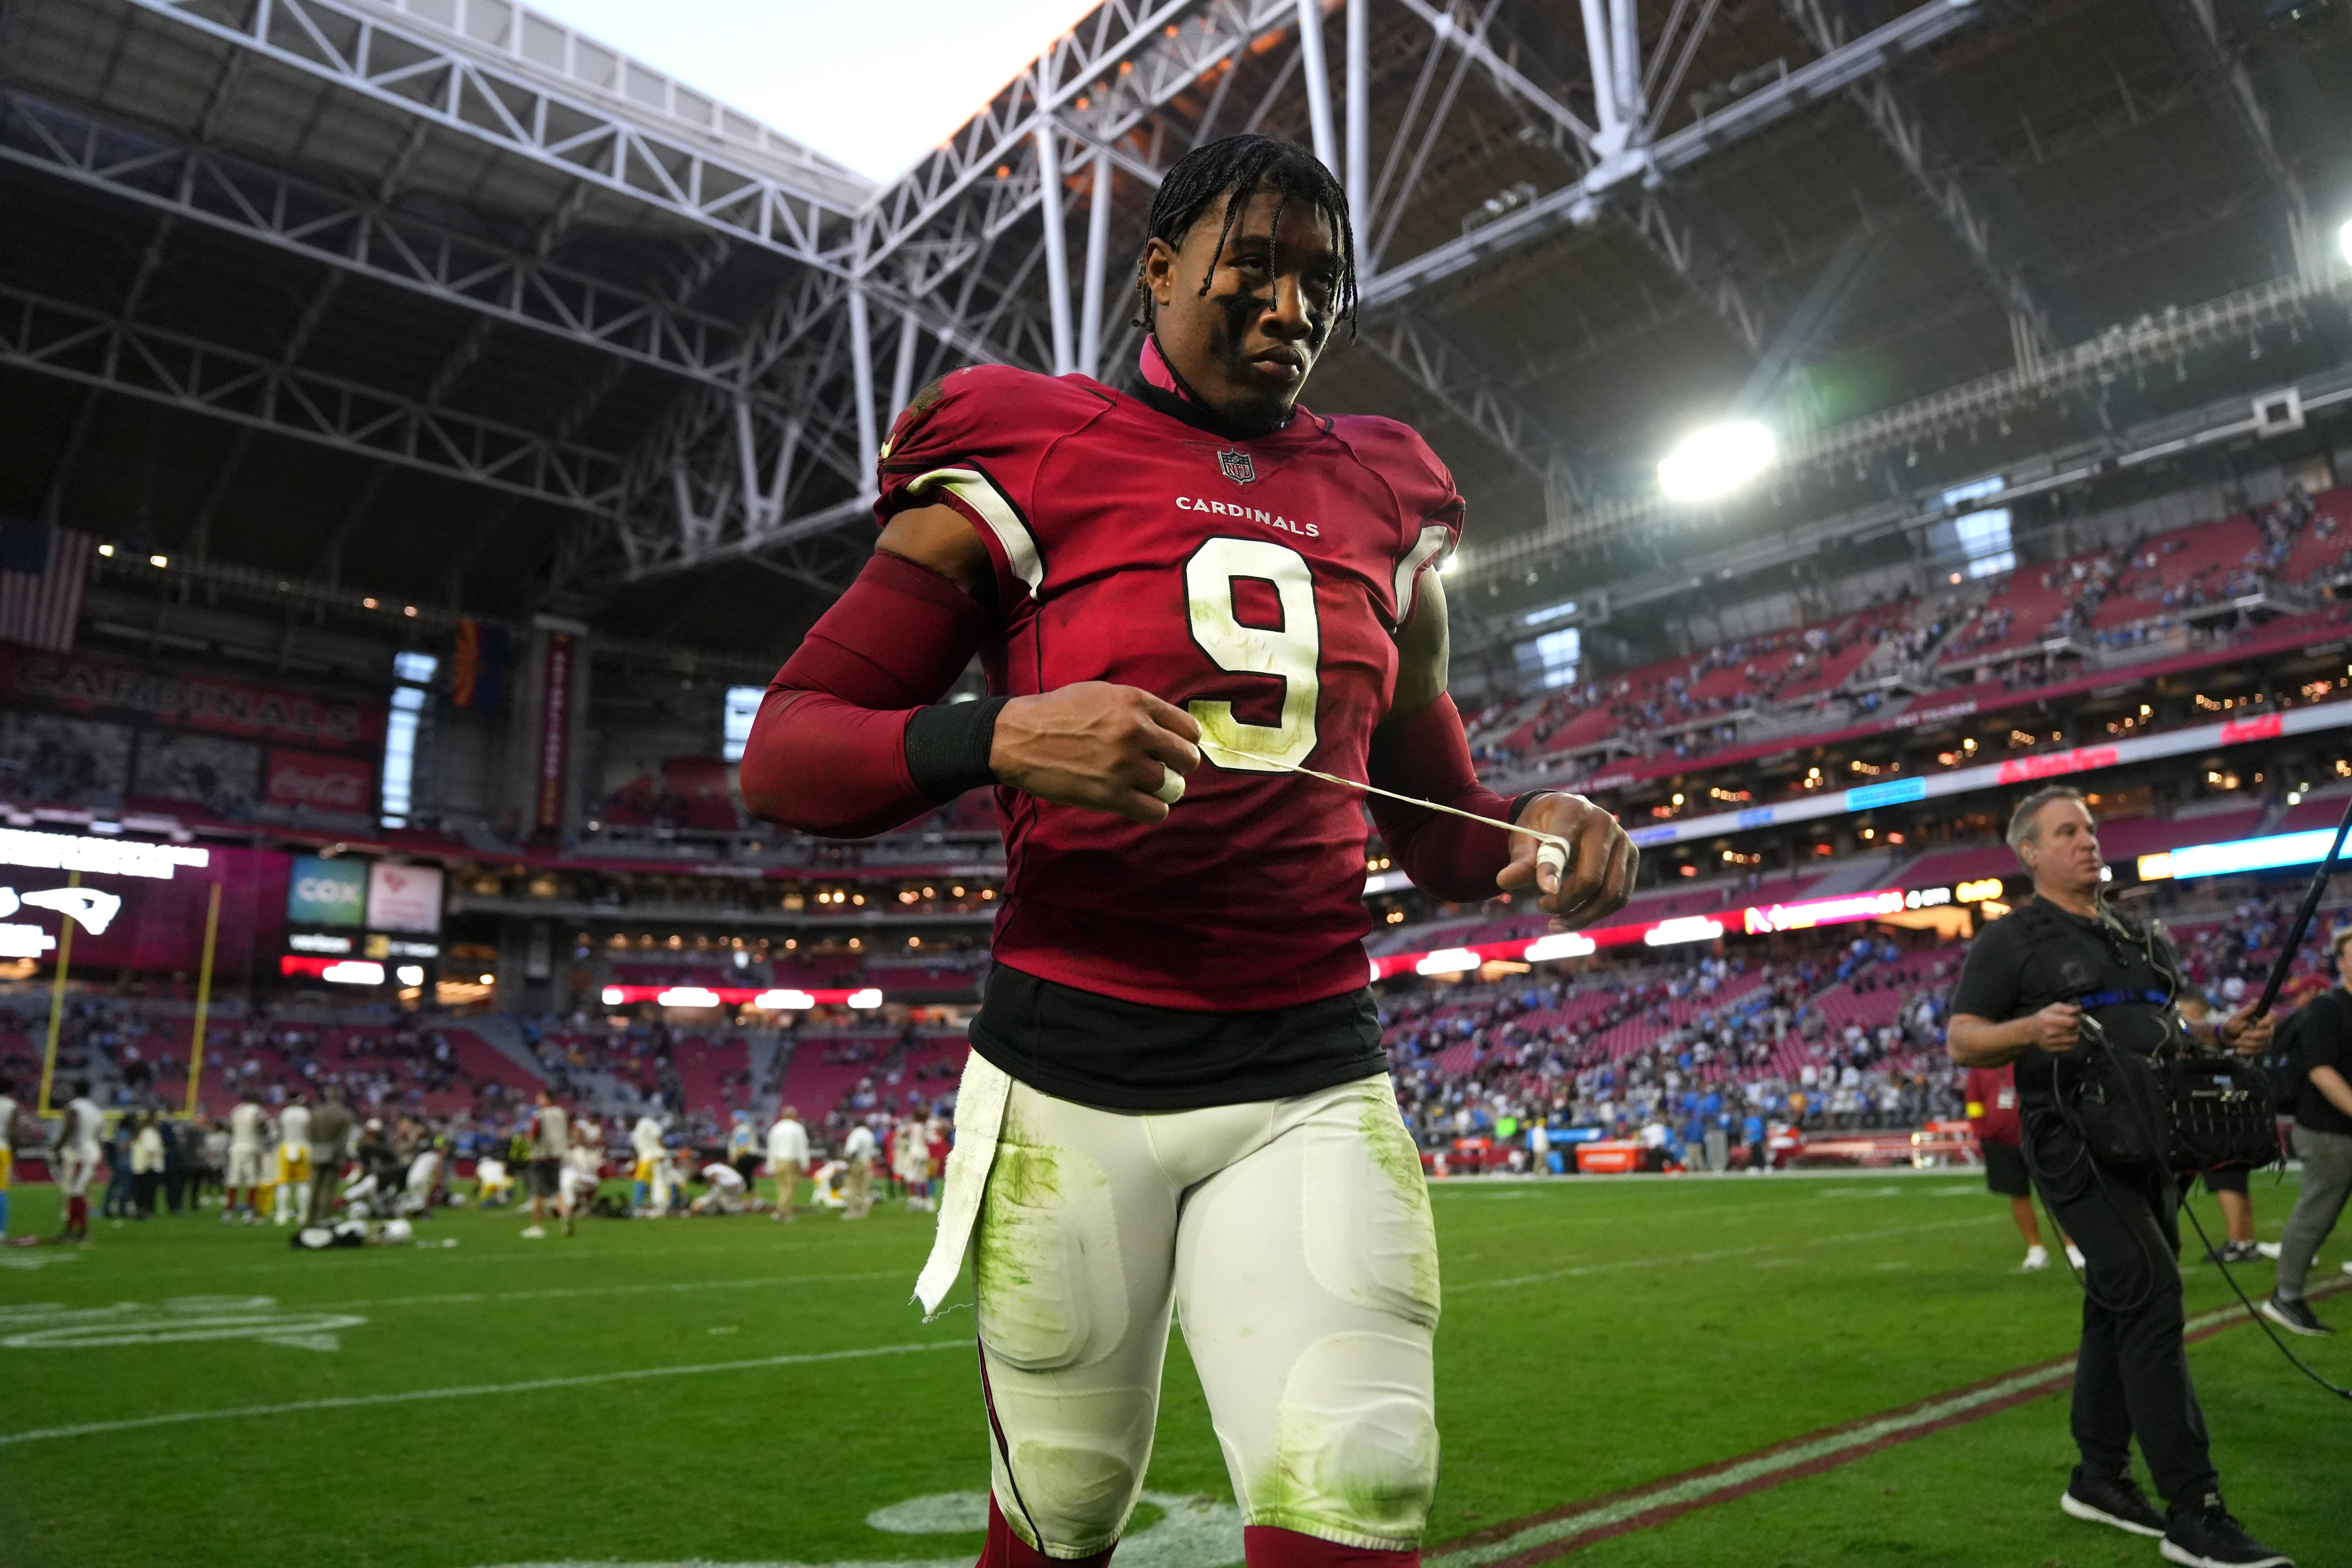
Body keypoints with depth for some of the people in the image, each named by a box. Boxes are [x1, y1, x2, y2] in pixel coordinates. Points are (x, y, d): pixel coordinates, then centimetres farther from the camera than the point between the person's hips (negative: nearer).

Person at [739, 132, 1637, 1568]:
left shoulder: (1384, 508, 13)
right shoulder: (1025, 462, 0)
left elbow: (1435, 820, 21)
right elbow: (787, 751, -4)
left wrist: (1542, 834, -2)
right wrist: (1003, 737, -23)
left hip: (1314, 1085, 3)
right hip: (1072, 1083, -2)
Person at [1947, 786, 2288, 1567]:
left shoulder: (2143, 938, 20)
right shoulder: (2011, 940, -2)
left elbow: (2165, 1032, 27)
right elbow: (1961, 1040, -7)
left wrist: (2226, 1034, 6)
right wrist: (2031, 1030, -25)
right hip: (2076, 1142, -8)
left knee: (2119, 1309, 13)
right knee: (2151, 1298, -15)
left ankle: (2100, 1480, 25)